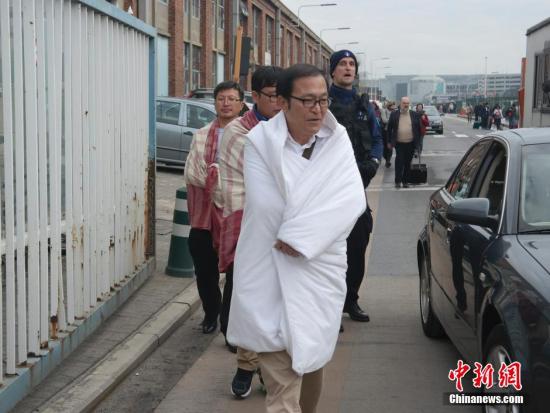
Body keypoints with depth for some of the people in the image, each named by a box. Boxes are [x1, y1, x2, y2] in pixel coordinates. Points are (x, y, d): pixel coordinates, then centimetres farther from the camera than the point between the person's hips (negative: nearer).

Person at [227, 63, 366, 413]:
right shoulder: (260, 142, -6)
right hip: (272, 274, -3)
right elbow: (266, 205, -13)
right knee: (282, 383, -7)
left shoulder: (338, 141, 1)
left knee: (312, 359, 18)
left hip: (321, 271, 3)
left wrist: (301, 236, -18)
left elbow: (352, 201, -11)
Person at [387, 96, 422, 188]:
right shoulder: (394, 115, 1)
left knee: (407, 163, 8)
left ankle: (405, 181, 18)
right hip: (399, 143, -1)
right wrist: (390, 141, 3)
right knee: (399, 162, -3)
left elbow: (418, 129, 7)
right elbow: (389, 128, 5)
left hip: (411, 144, 1)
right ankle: (398, 181, 6)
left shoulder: (415, 115, 4)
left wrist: (418, 142, 4)